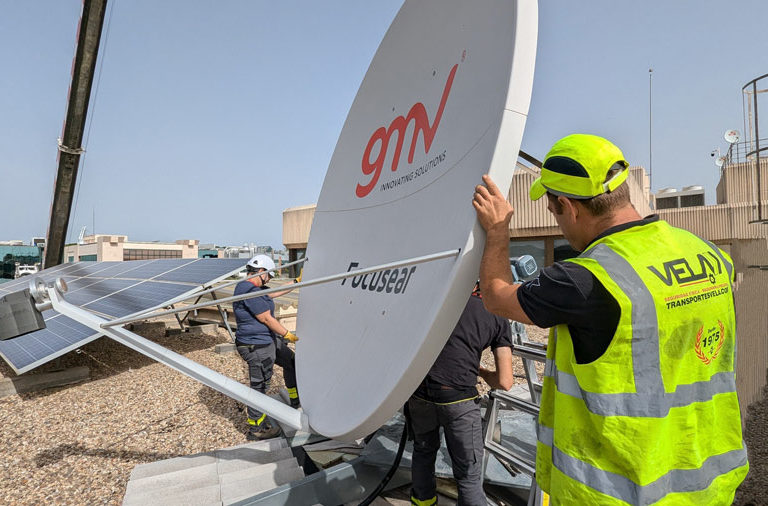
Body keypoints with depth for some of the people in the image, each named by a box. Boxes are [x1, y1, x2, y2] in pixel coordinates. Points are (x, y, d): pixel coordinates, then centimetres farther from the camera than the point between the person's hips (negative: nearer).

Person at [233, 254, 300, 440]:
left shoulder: (255, 288, 9)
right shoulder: (249, 290, -23)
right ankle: (255, 429, 19)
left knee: (290, 361, 23)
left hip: (269, 340, 11)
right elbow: (266, 319, -22)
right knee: (260, 386, 2)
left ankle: (296, 400, 41)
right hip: (257, 346, -11)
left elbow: (276, 292, 24)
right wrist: (288, 335, -13)